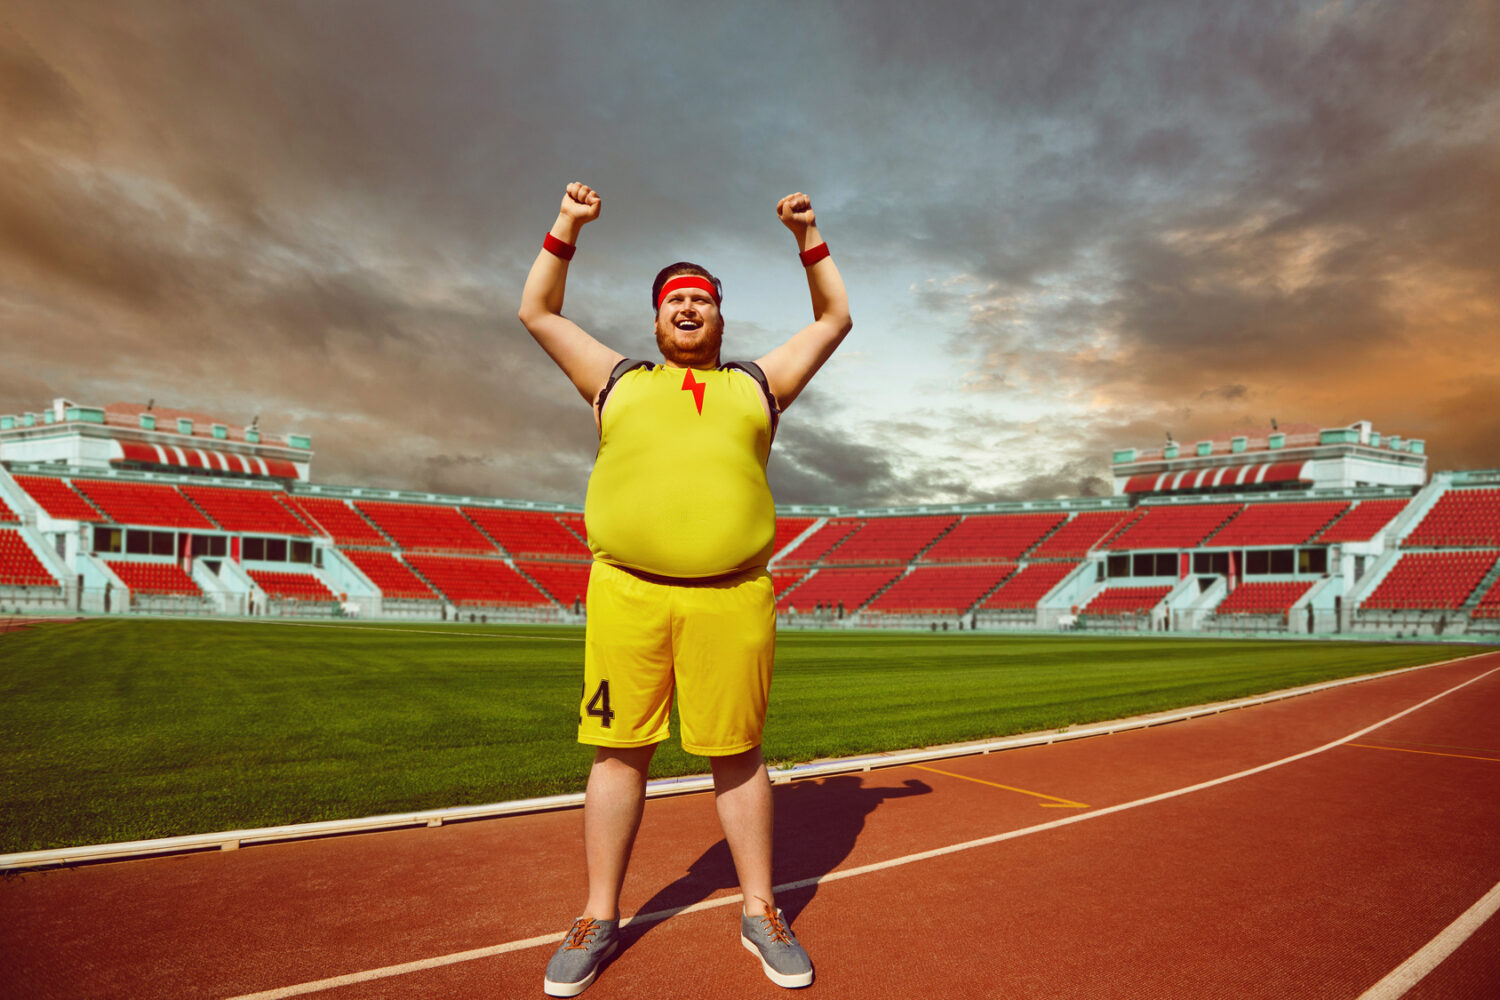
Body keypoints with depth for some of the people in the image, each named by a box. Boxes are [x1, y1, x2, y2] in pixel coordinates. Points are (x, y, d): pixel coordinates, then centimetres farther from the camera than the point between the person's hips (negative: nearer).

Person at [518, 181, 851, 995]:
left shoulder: (757, 384, 19)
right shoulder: (617, 381, 18)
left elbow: (834, 318, 25)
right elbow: (537, 312, 23)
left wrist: (808, 238, 19)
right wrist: (566, 230, 17)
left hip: (732, 598, 0)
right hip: (626, 592, 0)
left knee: (737, 753, 6)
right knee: (618, 749, 6)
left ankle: (759, 912, 23)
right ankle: (600, 919, 22)